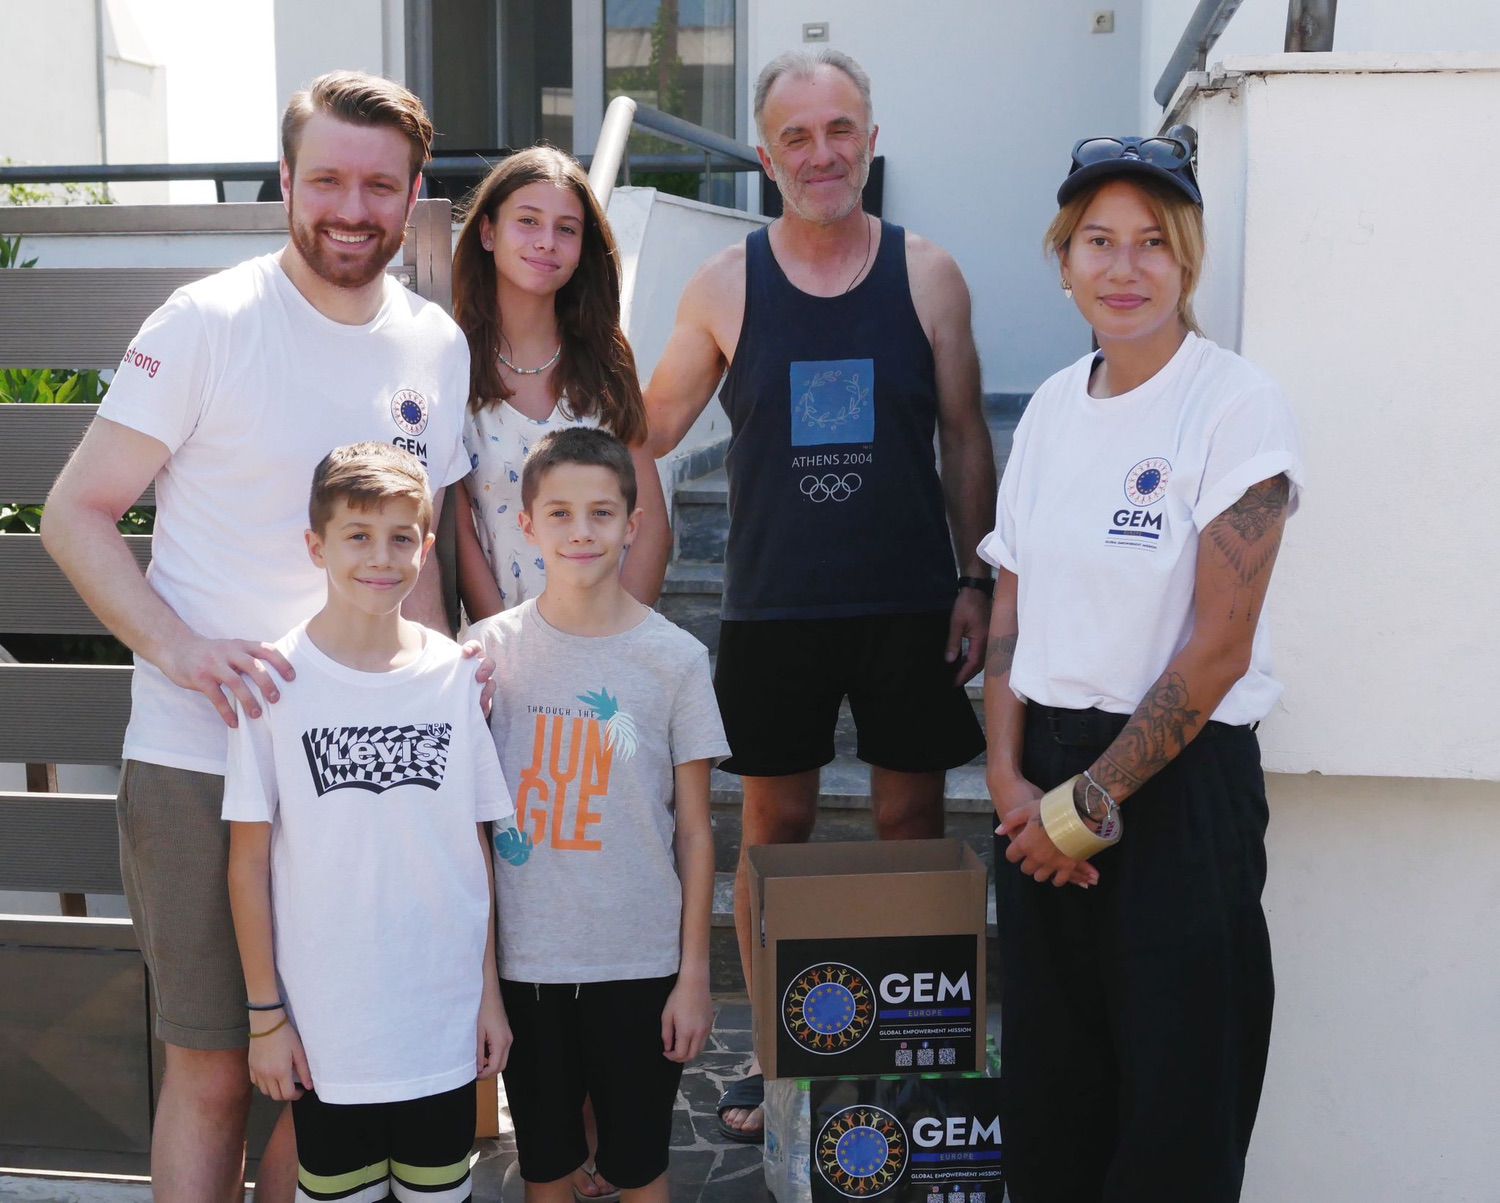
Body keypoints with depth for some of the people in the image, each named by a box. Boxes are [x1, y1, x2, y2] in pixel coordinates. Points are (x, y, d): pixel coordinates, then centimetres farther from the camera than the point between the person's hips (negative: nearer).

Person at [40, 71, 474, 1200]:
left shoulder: (437, 346, 8)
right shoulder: (207, 323, -7)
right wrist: (181, 649, -20)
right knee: (212, 1071, 4)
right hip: (200, 760, -4)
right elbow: (75, 514, -5)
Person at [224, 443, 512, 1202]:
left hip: (447, 1020, 2)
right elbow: (250, 861, -4)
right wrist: (264, 1013, -4)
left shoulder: (455, 675, -1)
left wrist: (490, 990, 4)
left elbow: (478, 845, 4)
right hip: (325, 1026, -2)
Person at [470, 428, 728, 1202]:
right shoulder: (491, 647, -2)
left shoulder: (674, 657, -5)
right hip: (523, 960, 1)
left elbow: (694, 830, -2)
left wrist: (694, 973, -2)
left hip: (640, 964, -1)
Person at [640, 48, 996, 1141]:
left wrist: (976, 578, 1)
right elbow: (651, 427, 9)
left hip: (911, 605, 0)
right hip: (776, 609, 0)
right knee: (775, 825, 8)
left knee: (912, 819, 7)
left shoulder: (927, 275, 1)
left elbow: (965, 436, 5)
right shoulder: (727, 285, 0)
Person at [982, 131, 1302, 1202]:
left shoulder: (1239, 406, -11)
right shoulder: (1052, 406, 7)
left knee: (1173, 1112, 6)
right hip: (1048, 778, 6)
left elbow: (1218, 648, -15)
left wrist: (1089, 804, -12)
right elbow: (1011, 608, 9)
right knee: (1046, 1085, 15)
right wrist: (1010, 779, -3)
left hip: (1180, 781, -5)